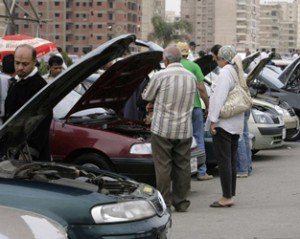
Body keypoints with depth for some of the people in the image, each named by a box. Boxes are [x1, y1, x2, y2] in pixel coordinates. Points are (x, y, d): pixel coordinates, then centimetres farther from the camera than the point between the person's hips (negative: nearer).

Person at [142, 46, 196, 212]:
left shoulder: (160, 76, -11)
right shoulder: (191, 77, 7)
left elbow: (147, 96, 1)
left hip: (162, 128, -5)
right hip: (184, 130, 5)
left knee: (163, 166, 2)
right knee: (182, 166, 10)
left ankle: (164, 203, 4)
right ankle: (181, 202, 15)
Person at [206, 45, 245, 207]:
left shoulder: (225, 72, -13)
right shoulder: (238, 73, 16)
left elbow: (219, 97, -20)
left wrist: (213, 120, -19)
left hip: (223, 123, -10)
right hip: (236, 124, 10)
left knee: (223, 160, -7)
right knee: (231, 160, 13)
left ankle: (227, 197, -7)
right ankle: (231, 194, 18)